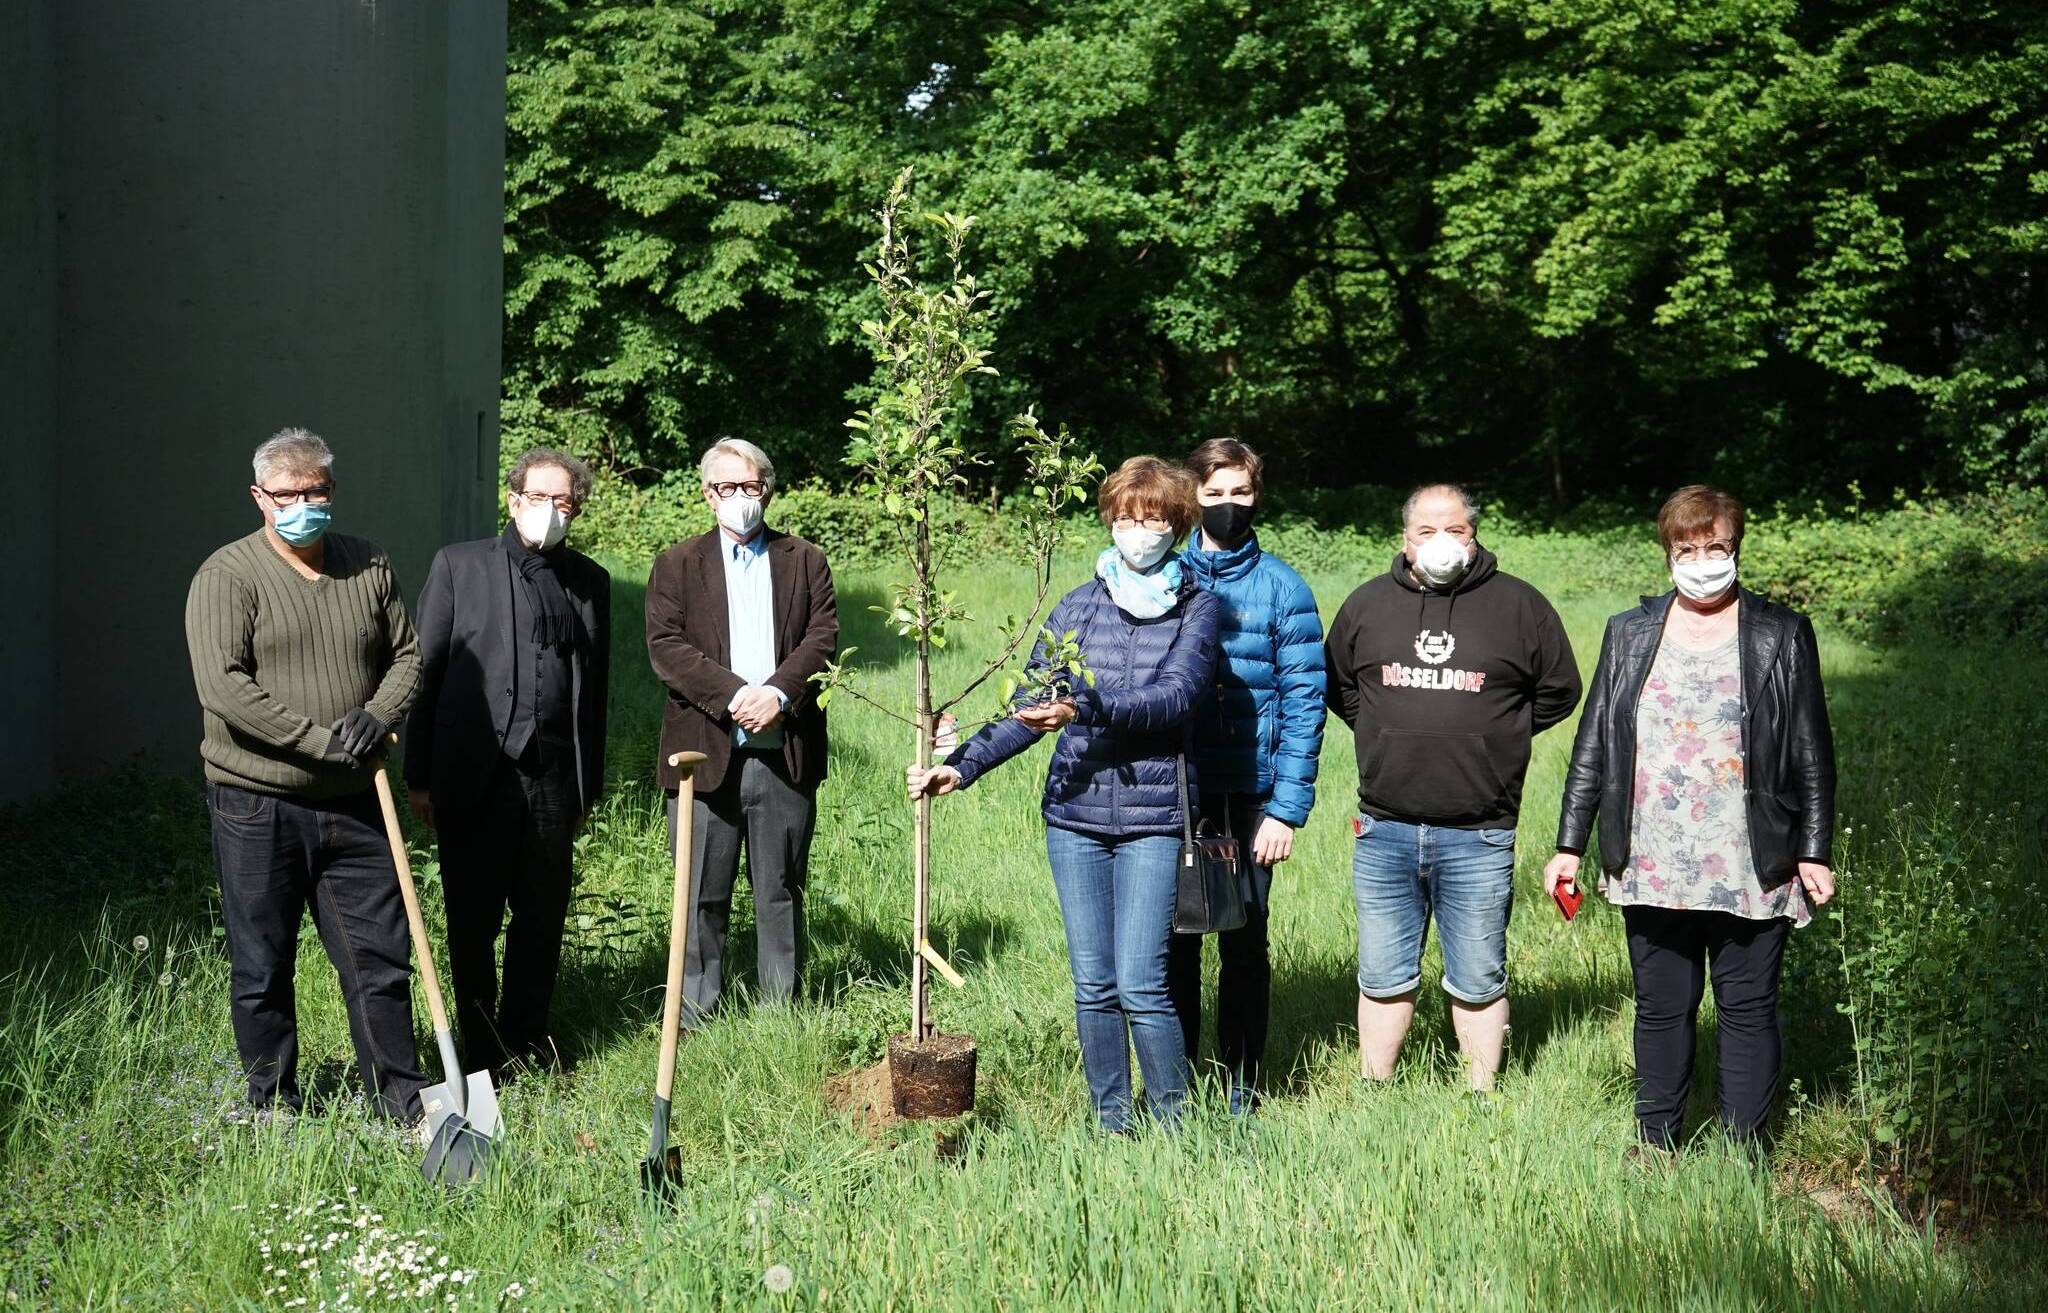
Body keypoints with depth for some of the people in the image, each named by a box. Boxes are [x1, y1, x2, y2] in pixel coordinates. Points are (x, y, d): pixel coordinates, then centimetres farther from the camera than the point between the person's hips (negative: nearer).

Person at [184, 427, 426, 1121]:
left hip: (353, 804, 4)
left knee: (380, 958, 7)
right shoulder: (227, 576, -7)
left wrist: (378, 716, -8)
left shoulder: (371, 566, 9)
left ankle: (402, 1101, 18)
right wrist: (319, 739, -21)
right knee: (262, 971, 7)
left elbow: (406, 655, 13)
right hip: (258, 808, -3)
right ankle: (274, 1106, 22)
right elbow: (224, 686, -18)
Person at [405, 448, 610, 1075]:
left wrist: (589, 782, 14)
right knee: (473, 920, 4)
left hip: (554, 776, 3)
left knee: (543, 917, 9)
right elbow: (425, 670, 1)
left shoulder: (589, 581, 12)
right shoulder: (458, 565, 2)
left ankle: (526, 1039, 24)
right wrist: (418, 776, -2)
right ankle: (480, 1050, 17)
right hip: (475, 773, -3)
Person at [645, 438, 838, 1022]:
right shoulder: (677, 565, 9)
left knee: (782, 892, 7)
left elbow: (823, 638, 2)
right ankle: (695, 1019, 9)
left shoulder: (805, 562, 13)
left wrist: (779, 693, -15)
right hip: (705, 753, -1)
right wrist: (734, 695, -15)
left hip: (785, 752, 1)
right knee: (702, 893, 2)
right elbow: (665, 645, -4)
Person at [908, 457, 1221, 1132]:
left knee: (1140, 985, -10)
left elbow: (1176, 697, -13)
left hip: (1152, 817, -3)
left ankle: (1175, 1126, 5)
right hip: (1074, 815, 3)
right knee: (1093, 987, 6)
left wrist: (1087, 708, -27)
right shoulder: (1075, 608, 11)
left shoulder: (1198, 607, 2)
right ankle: (1110, 1126, 18)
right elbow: (1030, 712, 12)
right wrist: (961, 766, 0)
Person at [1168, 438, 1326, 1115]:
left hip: (1250, 796, -1)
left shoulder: (1282, 588, 0)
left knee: (1246, 941, 6)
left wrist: (1287, 808, -10)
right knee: (1174, 939, 7)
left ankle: (1242, 1087, 17)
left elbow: (1305, 702, -3)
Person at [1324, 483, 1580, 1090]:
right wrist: (1390, 738, 11)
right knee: (1383, 979, 10)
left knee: (1479, 983, 7)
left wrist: (1491, 737, 7)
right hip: (1384, 831, 2)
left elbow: (1558, 691, 11)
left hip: (1478, 838, -2)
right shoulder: (1368, 604, 7)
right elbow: (1337, 687, 21)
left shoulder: (1519, 605, 1)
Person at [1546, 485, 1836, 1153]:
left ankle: (1742, 1153, 12)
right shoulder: (1629, 634, 10)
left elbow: (1812, 754, 4)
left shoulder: (1781, 635, 4)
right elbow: (1592, 747, 11)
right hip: (1651, 869, 2)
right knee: (1661, 1009, 9)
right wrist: (1570, 845, 7)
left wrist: (1815, 853, -1)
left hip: (1750, 872, -2)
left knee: (1747, 1011, 4)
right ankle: (1655, 1146, 20)